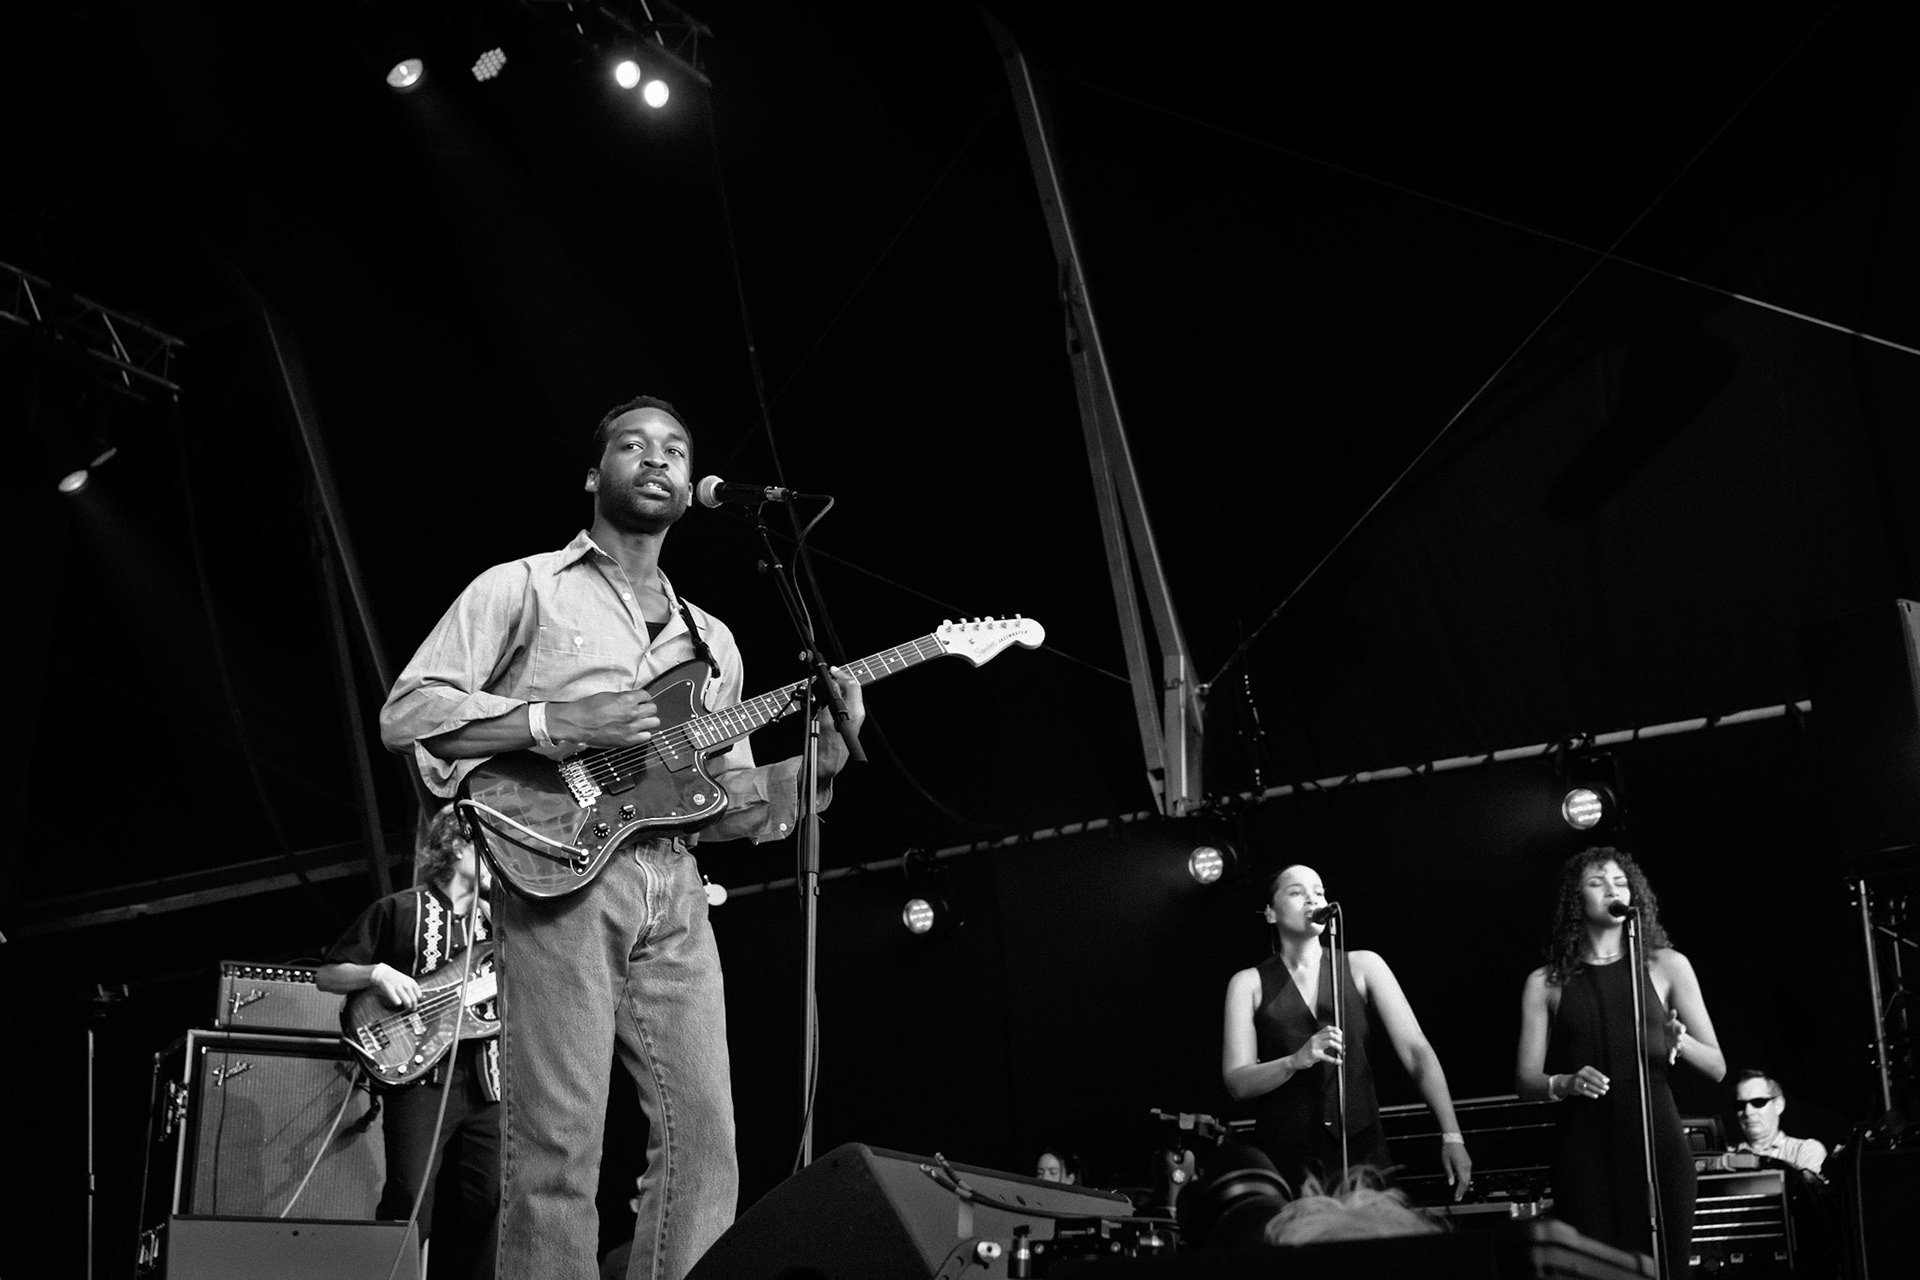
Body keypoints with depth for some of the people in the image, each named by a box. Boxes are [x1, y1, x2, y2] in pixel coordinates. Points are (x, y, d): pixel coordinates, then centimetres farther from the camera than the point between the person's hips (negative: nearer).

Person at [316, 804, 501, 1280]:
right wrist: (378, 973, -14)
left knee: (482, 1211, 1)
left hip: (486, 1083, 6)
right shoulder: (400, 910, 5)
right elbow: (325, 976, 4)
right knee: (410, 1205, -17)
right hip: (420, 1077, -5)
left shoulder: (492, 921, 21)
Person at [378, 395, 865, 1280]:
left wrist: (820, 762, 5)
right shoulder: (523, 588, 9)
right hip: (558, 871, -5)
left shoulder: (711, 640, 26)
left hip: (673, 890, 5)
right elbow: (405, 714, -1)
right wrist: (559, 722, -13)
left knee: (702, 1142, -4)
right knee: (559, 1149, -12)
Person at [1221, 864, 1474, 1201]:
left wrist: (1451, 1136, -8)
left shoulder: (1362, 966, 8)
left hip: (1362, 1151, 1)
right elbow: (1237, 1084, -2)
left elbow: (1416, 1050, 2)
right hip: (1285, 1158, -1)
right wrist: (1297, 1060, -20)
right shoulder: (1250, 984, 6)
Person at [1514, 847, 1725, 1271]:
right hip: (1583, 1146, 0)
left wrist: (1680, 1043, -12)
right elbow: (1526, 1081, 6)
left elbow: (1717, 1067, 9)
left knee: (1662, 1265, -6)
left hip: (1656, 1140, 1)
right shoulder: (1546, 982, 7)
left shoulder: (1666, 966, 9)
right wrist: (1563, 1084, -15)